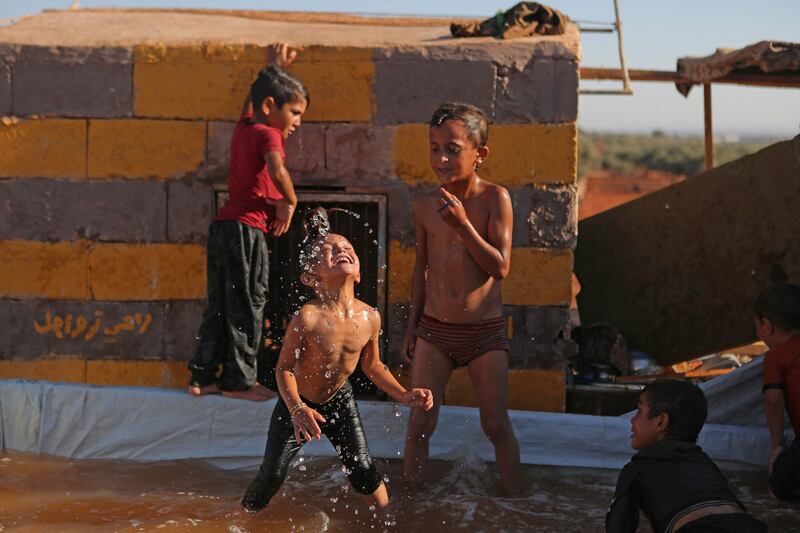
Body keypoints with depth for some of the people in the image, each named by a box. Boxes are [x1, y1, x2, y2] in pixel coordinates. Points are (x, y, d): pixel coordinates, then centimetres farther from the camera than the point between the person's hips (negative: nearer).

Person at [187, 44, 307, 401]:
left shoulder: (243, 127, 15)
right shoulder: (267, 134, -9)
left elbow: (254, 97, 37)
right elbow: (277, 171, -28)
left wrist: (274, 68, 44)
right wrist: (289, 201, -13)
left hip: (222, 225, 8)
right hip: (247, 228, -8)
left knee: (219, 306, 13)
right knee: (247, 306, 1)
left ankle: (203, 376, 16)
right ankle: (238, 380, 7)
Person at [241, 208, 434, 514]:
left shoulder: (369, 317, -16)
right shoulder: (307, 318, -31)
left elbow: (371, 365, 2)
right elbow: (284, 368, -22)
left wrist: (404, 395, -4)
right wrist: (298, 410, -36)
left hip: (339, 400, 3)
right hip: (298, 405, -3)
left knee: (363, 469, 2)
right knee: (272, 474, 1)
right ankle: (246, 515, 29)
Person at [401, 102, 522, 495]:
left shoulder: (494, 198, -10)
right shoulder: (424, 206, 0)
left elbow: (500, 267, -16)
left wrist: (462, 224, -25)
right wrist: (411, 329, 14)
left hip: (485, 332, -2)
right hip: (434, 330, 3)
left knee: (497, 425, 5)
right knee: (420, 423, 3)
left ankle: (514, 497, 20)